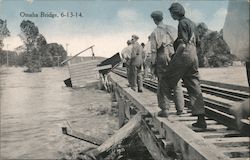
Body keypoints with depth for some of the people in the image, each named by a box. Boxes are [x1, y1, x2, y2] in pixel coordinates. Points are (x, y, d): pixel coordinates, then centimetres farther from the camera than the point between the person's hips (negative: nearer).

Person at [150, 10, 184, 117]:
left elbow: (153, 50, -8)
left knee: (163, 85, 2)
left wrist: (153, 64, -2)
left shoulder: (154, 33, -3)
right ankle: (179, 108, 14)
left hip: (162, 58, -3)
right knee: (176, 84, 9)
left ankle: (165, 109, 2)